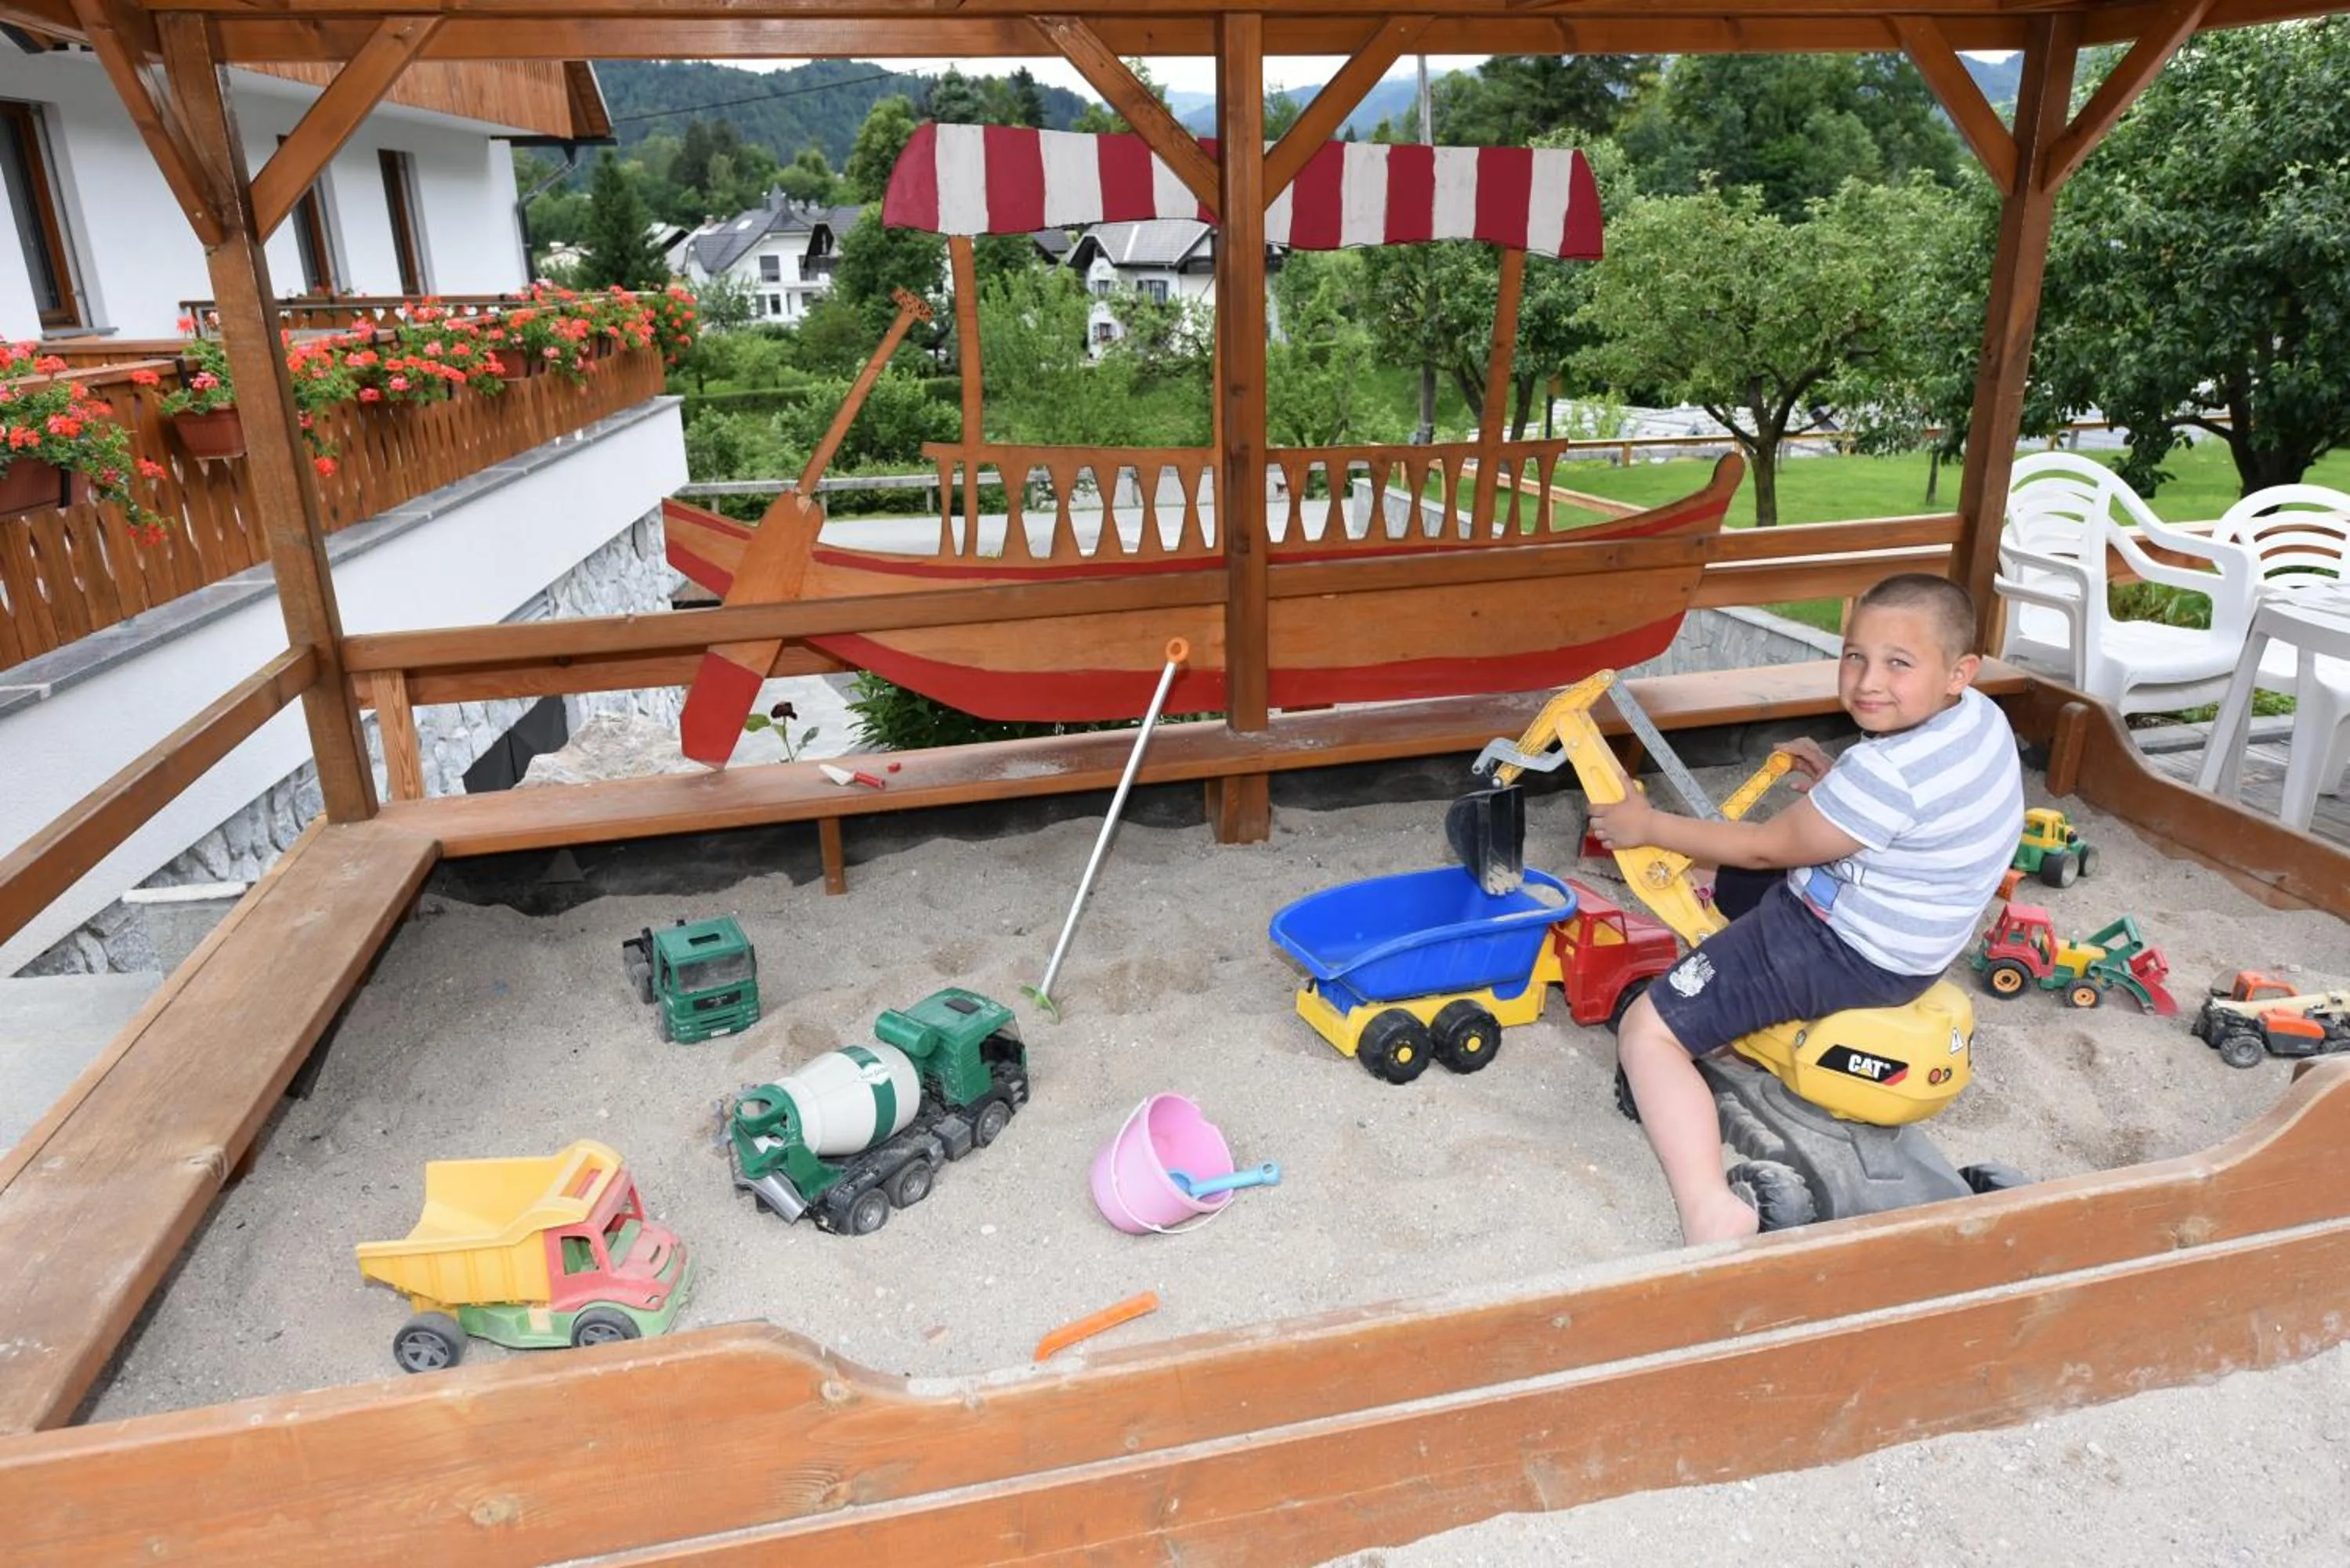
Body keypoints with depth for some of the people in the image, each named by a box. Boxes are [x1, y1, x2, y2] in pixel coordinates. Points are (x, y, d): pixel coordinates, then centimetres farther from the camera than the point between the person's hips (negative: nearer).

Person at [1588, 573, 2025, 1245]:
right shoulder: (1979, 715, -2)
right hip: (1897, 930, 10)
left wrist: (1648, 825, -9)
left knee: (1649, 1031, -15)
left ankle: (1711, 1210, -27)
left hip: (1849, 956, -10)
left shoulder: (1887, 773, -31)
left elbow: (1767, 846, -18)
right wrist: (1837, 782, 10)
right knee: (1726, 885, 31)